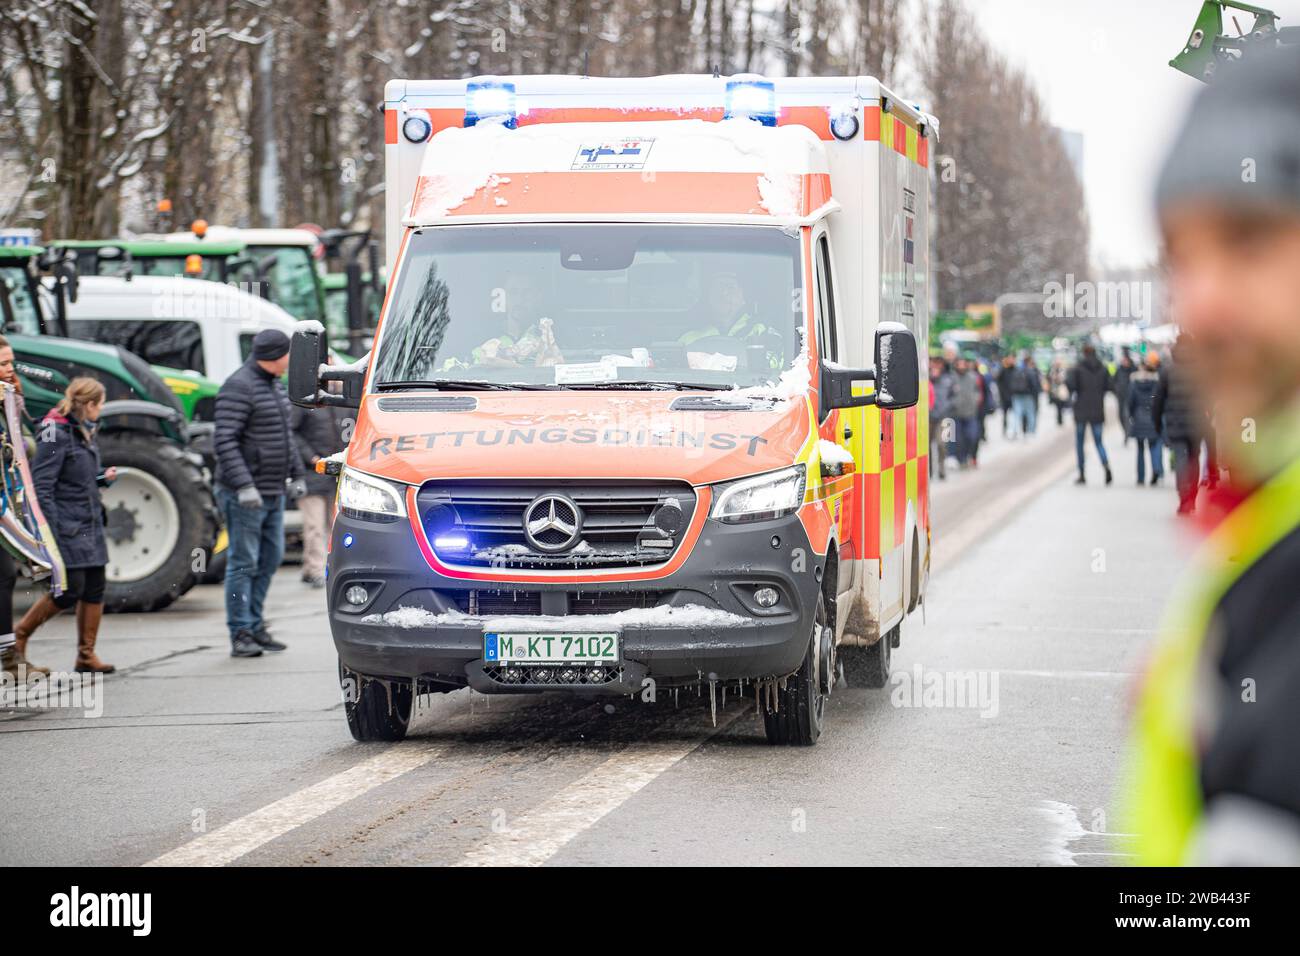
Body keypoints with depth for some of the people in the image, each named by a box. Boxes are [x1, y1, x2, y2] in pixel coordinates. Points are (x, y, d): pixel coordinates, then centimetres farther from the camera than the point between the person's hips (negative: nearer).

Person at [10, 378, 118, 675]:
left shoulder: (82, 431, 14)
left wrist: (102, 477, 6)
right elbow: (41, 486, -17)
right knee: (71, 589, -9)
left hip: (90, 525, 9)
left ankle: (86, 655, 12)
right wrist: (50, 533, -21)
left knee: (95, 587, 6)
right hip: (67, 527, -9)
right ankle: (18, 637, 7)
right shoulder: (56, 433, -15)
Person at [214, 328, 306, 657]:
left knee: (270, 559, 11)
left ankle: (255, 625, 19)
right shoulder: (238, 388, -15)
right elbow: (225, 442, -21)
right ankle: (241, 634, -1)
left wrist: (296, 474, 22)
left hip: (273, 492, 9)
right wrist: (244, 485, -27)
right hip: (244, 494, -9)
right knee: (244, 563, -5)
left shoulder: (274, 385, 15)